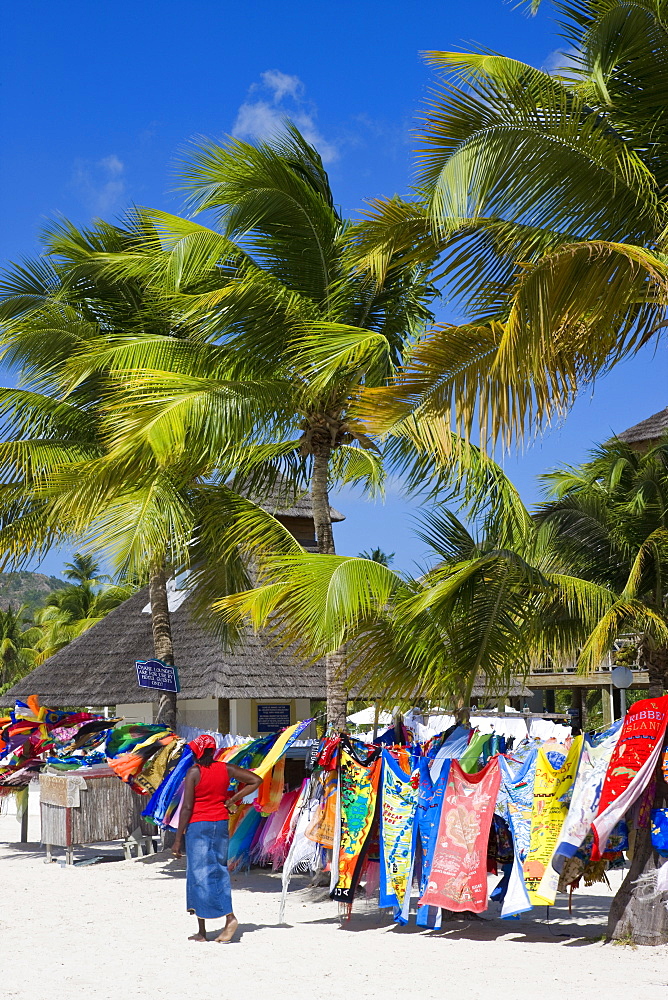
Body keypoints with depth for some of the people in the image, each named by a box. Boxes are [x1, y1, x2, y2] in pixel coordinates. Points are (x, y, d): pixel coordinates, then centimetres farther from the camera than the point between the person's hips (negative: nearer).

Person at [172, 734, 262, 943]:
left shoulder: (194, 772, -10)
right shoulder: (225, 769, 3)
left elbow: (187, 807, -12)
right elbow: (256, 780, 6)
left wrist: (178, 839, -9)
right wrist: (233, 800, 8)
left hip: (198, 825, -5)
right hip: (221, 823, 5)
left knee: (199, 873, 1)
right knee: (219, 871, 14)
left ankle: (202, 932, 4)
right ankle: (229, 916, -4)